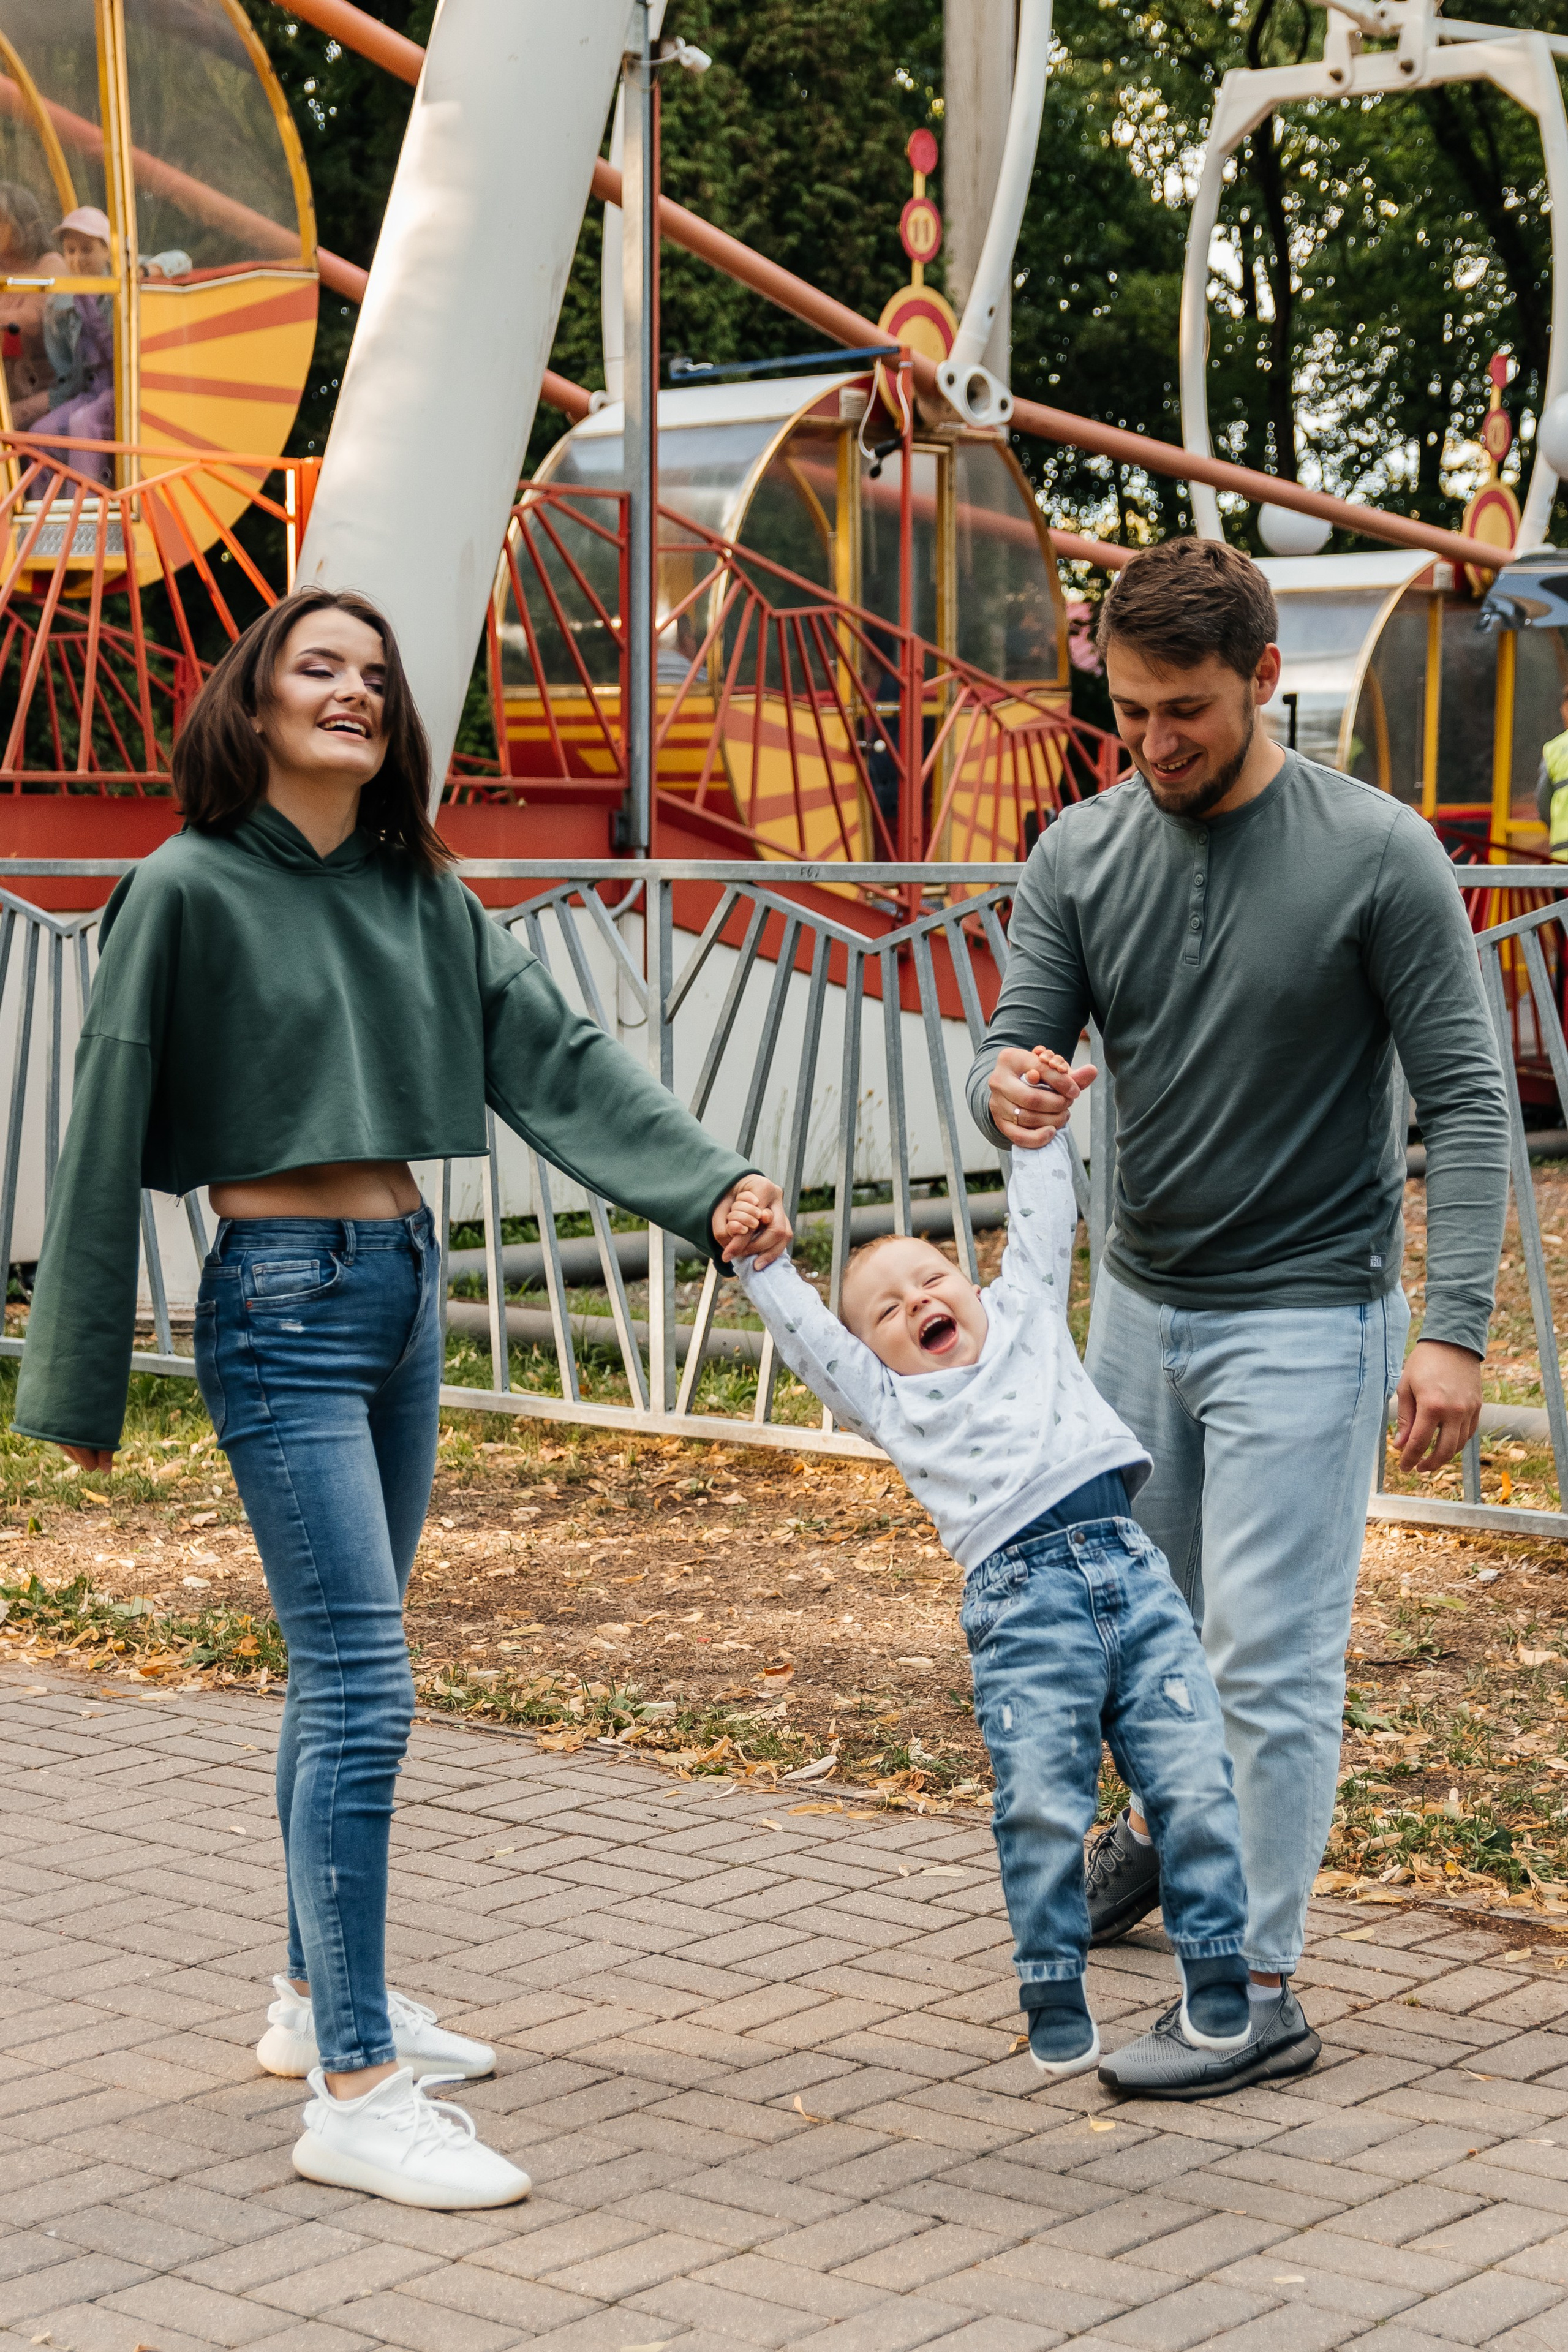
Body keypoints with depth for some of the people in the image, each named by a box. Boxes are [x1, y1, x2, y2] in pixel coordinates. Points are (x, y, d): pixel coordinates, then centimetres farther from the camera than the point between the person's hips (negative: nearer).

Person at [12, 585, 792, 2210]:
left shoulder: (422, 897, 9)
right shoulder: (190, 892, -8)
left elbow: (554, 1059, 4)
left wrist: (711, 1187, -10)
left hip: (403, 1287, 7)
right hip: (283, 1301, -7)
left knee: (345, 1666, 16)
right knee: (360, 1683, -12)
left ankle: (321, 1998, 31)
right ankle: (352, 2094, -9)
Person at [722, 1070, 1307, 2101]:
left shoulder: (1024, 1320, 25)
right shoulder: (887, 1399, 19)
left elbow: (1041, 1229, 30)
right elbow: (809, 1338, 10)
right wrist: (761, 1262, -1)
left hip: (1132, 1568, 2)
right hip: (1024, 1602, -2)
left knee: (1197, 1785, -3)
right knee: (1042, 1812, -10)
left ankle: (1222, 2008, 4)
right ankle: (1058, 2021, 2)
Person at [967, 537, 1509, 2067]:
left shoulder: (1378, 854, -14)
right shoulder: (1081, 854, -1)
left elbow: (1465, 1100, -12)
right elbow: (1016, 1044, -2)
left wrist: (1456, 1327, -20)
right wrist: (1007, 1093, -29)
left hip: (1304, 1316, -5)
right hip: (1139, 1301, 5)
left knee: (1272, 1656, -5)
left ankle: (1258, 1980, 6)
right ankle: (1164, 1828, 46)